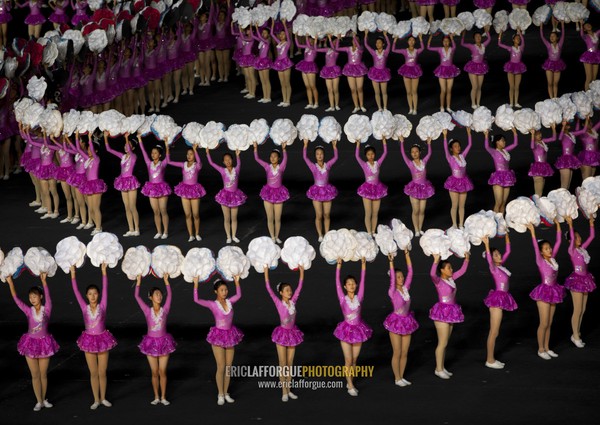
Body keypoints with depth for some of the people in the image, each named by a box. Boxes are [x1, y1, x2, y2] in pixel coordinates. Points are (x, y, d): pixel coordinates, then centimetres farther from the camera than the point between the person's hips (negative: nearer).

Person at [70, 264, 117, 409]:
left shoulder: (102, 306, -5)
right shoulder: (84, 308, -3)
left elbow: (105, 289, -12)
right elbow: (76, 292, -7)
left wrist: (104, 272, -19)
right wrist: (73, 274, -15)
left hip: (102, 340, -1)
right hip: (89, 340, 1)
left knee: (102, 372, 7)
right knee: (93, 373, 8)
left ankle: (103, 398, 21)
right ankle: (96, 400, 17)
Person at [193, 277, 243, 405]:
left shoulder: (229, 302, 3)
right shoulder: (212, 305, -10)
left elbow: (238, 295, 21)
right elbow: (196, 300, -20)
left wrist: (237, 282, 14)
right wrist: (196, 285, -26)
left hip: (230, 335, 4)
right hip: (218, 336, -4)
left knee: (228, 367, 8)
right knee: (221, 367, -2)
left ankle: (226, 393, 19)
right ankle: (220, 395, 9)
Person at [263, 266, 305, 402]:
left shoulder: (293, 302, -1)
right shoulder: (279, 303, -12)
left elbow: (299, 288, 3)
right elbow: (269, 290, -18)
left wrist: (301, 272, -1)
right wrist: (266, 274, -23)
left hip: (293, 333, 4)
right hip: (282, 333, -4)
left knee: (290, 364, 11)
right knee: (283, 365, 3)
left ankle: (289, 389, 19)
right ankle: (284, 392, 8)